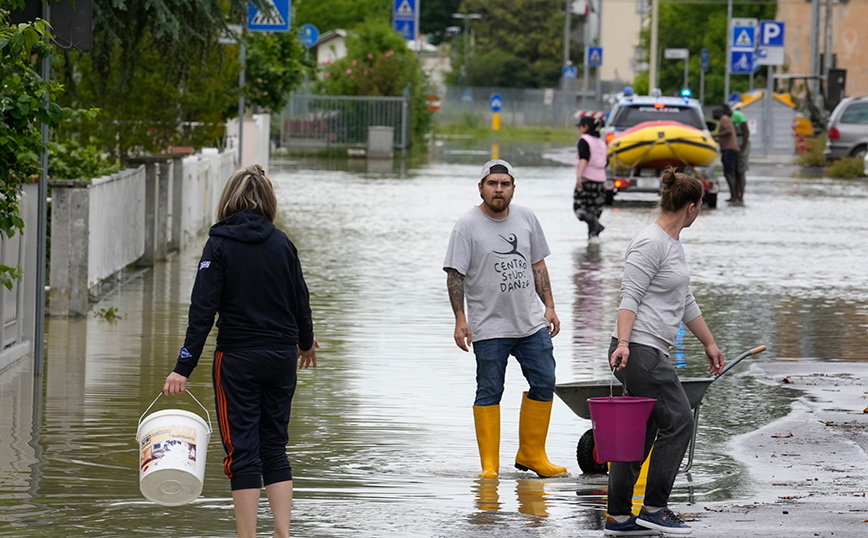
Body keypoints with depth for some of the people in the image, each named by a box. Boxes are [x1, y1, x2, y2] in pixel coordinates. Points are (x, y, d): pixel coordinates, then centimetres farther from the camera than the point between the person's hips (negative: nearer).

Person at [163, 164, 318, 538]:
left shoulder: (220, 245, -8)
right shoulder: (282, 243, 2)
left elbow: (203, 311, -14)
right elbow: (300, 300, 11)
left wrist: (183, 367, -13)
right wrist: (305, 342, 31)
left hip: (237, 359, -4)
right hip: (282, 356, 4)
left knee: (242, 451, 0)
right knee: (275, 447, 14)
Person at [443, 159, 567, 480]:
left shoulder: (526, 218, 8)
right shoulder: (467, 226, -6)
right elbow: (455, 275, -8)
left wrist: (549, 306, 12)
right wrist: (460, 319, -16)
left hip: (532, 321, 5)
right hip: (489, 326, -5)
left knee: (544, 383, 4)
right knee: (489, 392, -2)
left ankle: (531, 454, 16)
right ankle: (489, 463, 4)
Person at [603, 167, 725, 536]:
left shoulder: (673, 244, 18)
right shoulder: (650, 243, -13)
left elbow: (686, 302, 27)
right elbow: (629, 297, -18)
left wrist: (709, 343, 30)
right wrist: (623, 343, -28)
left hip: (651, 353, 10)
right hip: (638, 351, -10)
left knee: (641, 432, 9)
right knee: (677, 421, -9)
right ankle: (654, 508, -4)